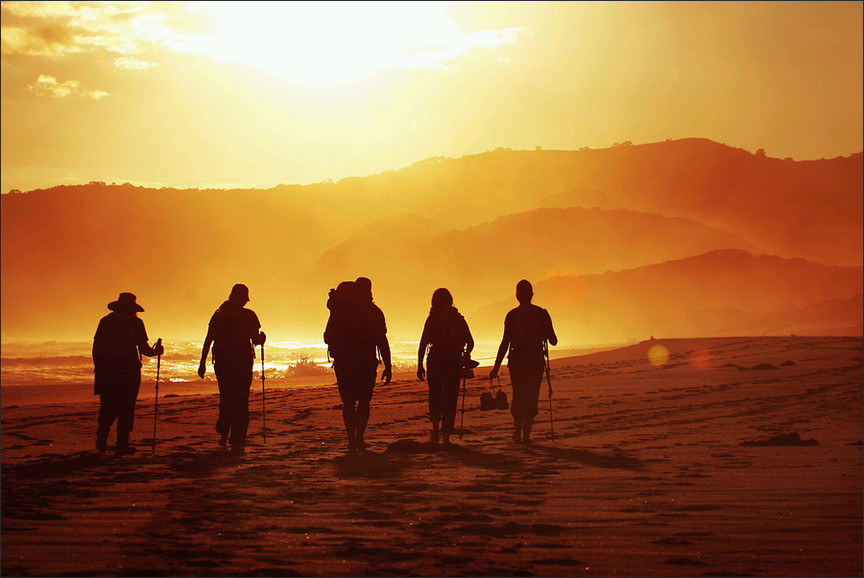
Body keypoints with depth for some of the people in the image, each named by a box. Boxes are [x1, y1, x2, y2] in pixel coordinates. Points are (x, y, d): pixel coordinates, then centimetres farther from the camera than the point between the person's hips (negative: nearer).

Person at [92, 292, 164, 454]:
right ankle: (122, 443, 0)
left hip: (106, 369, 3)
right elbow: (144, 349, -3)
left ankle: (102, 434, -8)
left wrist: (98, 368, 12)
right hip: (128, 369, -3)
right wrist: (156, 351, 17)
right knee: (126, 406, 3)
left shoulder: (105, 321, 10)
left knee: (108, 406, 12)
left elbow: (96, 346, 7)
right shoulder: (135, 322, 0)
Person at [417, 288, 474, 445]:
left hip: (435, 361, -1)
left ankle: (435, 428, -4)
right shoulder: (459, 319, 6)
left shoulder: (432, 319, -1)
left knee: (434, 396, 14)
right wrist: (465, 357, 19)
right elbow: (470, 342, 3)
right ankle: (446, 436, 2)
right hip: (455, 362, 2)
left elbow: (423, 343, -6)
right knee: (450, 399, 7)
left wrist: (420, 365, -3)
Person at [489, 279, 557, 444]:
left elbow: (505, 342, -6)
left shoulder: (512, 315, -2)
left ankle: (518, 432, 2)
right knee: (532, 398, 6)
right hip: (536, 361, 0)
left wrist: (496, 367, -3)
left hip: (517, 361, 0)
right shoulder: (541, 314, -1)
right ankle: (526, 434, -1)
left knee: (518, 397, 13)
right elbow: (553, 341, 1)